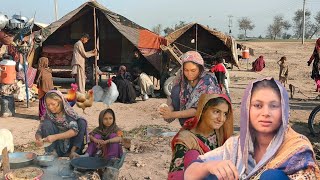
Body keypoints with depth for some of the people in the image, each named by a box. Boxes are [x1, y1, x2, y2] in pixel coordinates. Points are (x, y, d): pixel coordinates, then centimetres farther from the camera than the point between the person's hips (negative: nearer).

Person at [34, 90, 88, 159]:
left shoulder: (69, 112, -11)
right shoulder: (48, 115, -4)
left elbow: (75, 130, -25)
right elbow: (39, 132, -7)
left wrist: (55, 137, -36)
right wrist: (39, 139, -31)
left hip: (70, 145, -1)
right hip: (57, 147, 1)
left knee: (82, 122, -21)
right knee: (47, 124, -19)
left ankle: (73, 151, -19)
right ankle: (52, 152, -20)